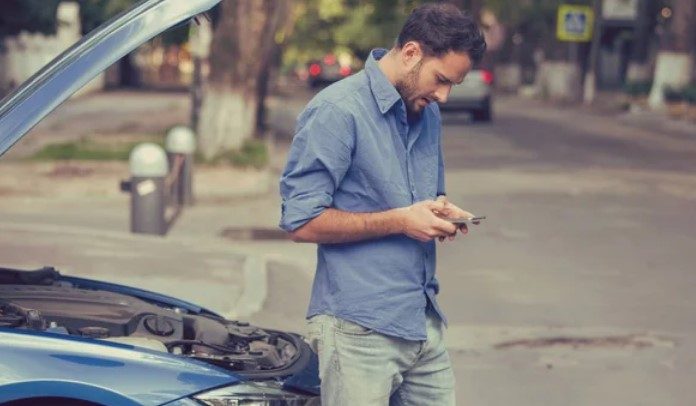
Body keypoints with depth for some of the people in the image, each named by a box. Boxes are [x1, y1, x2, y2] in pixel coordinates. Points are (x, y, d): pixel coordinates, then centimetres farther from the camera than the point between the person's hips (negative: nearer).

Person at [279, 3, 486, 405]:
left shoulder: (428, 114, 14)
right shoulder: (337, 112, -11)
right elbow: (302, 221, -15)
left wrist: (440, 212, 3)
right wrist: (400, 221, -17)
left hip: (425, 323, 8)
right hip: (360, 331, -7)